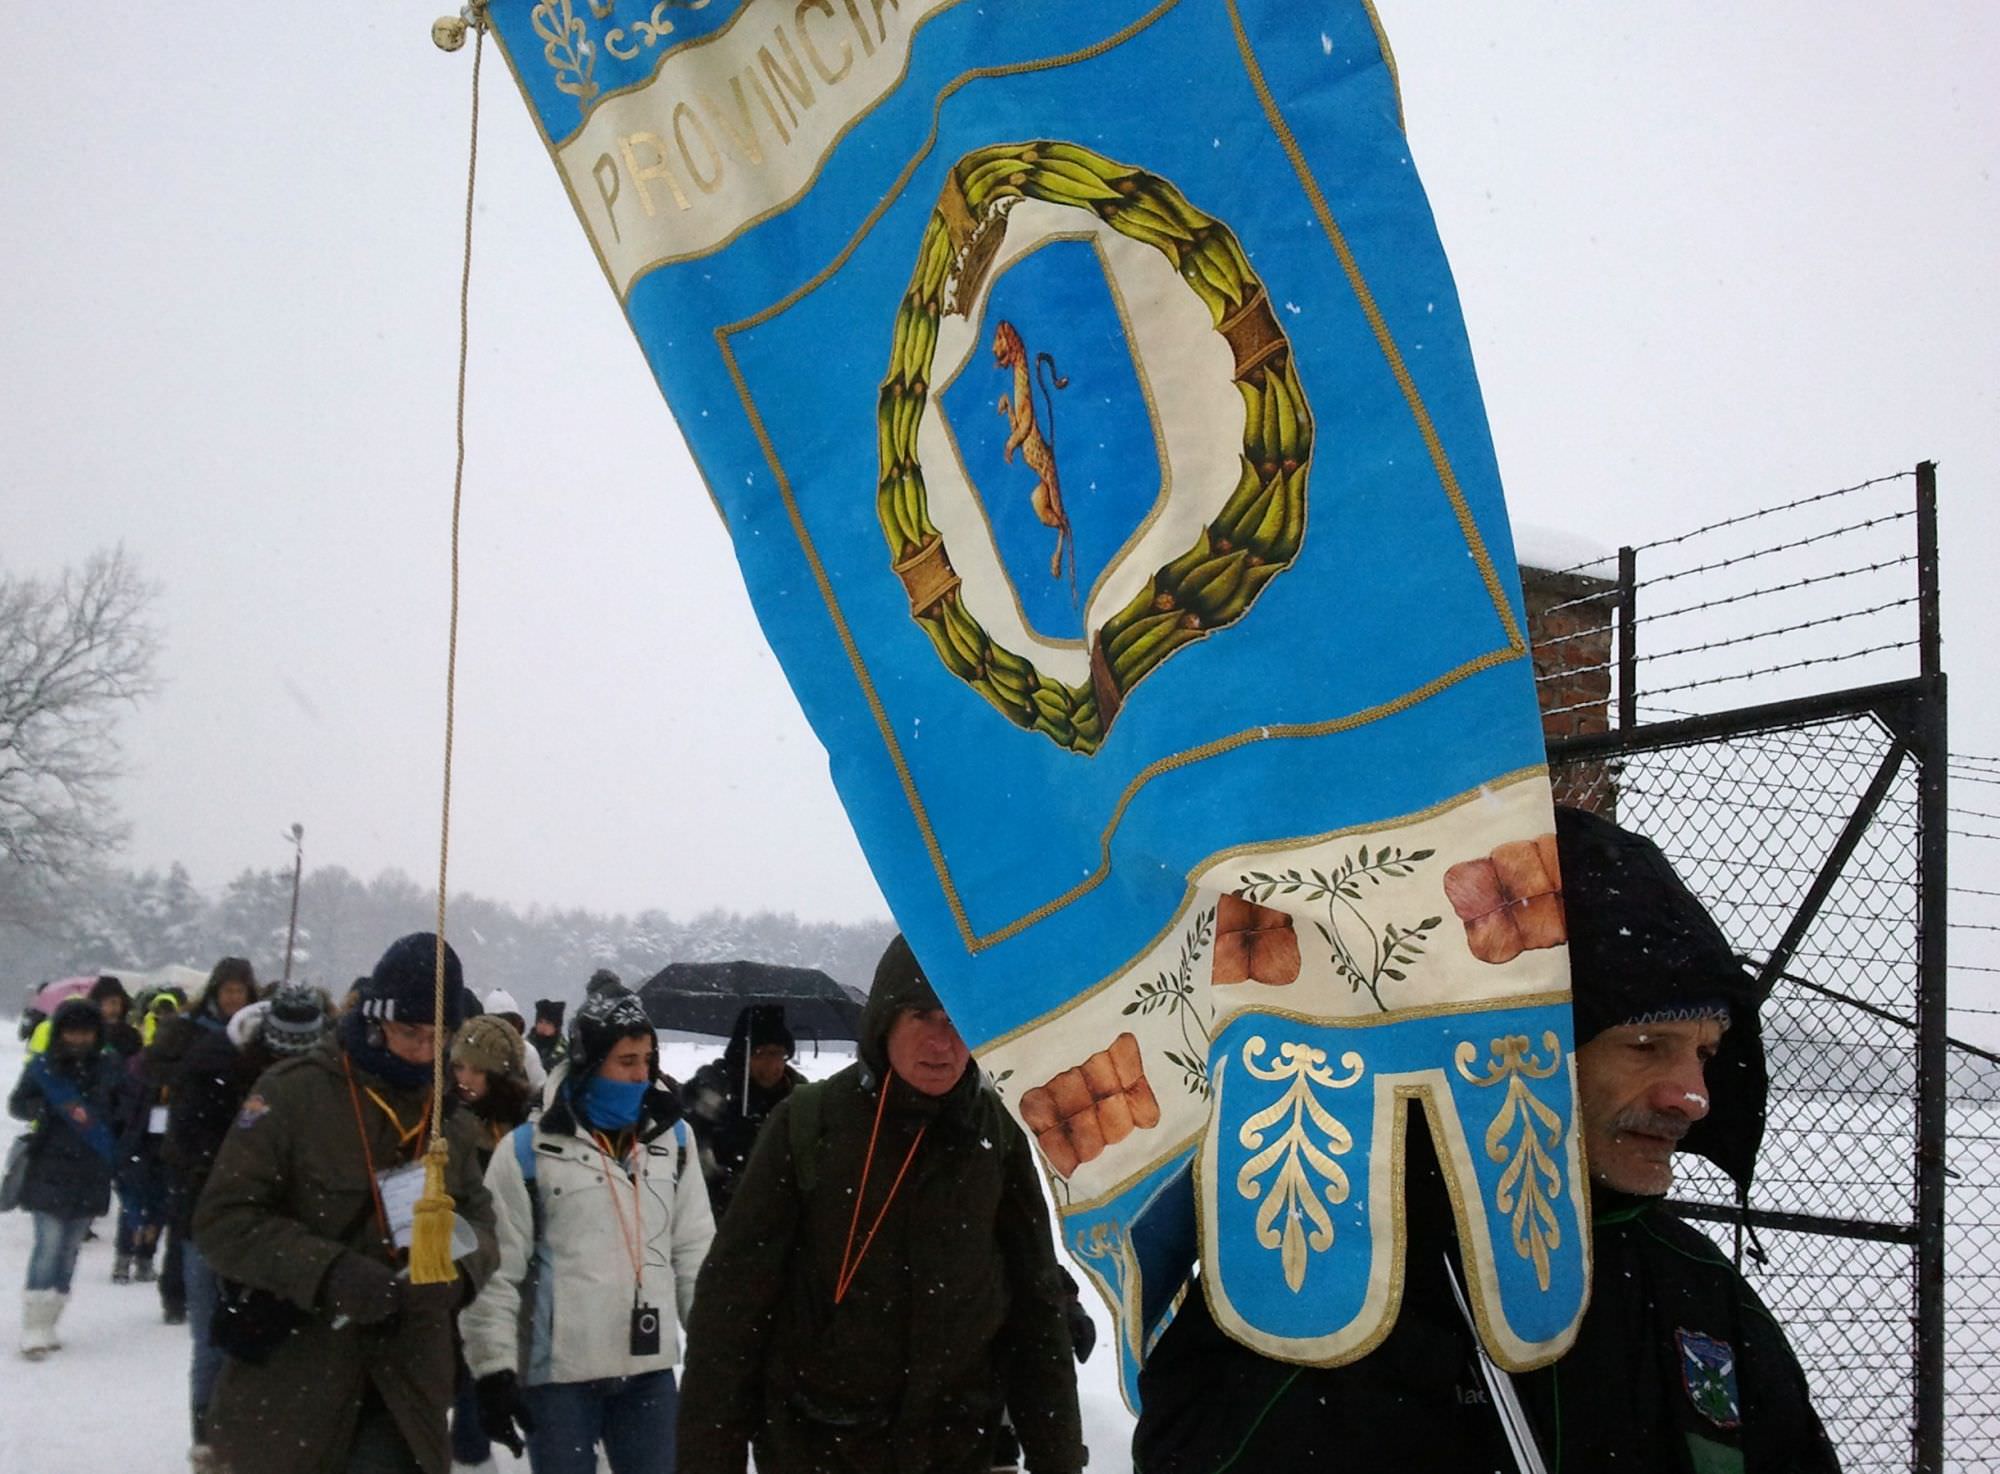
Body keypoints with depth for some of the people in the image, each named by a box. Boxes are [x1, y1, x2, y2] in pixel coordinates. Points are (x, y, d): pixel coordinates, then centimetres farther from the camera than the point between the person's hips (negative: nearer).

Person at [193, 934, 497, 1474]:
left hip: (406, 1387, 3)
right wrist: (328, 1273, -23)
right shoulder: (292, 1093, -9)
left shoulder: (451, 1119, 8)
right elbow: (223, 1219, -11)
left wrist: (462, 1266, -11)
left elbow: (479, 1220, 13)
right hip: (289, 1383, -3)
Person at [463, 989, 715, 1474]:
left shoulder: (672, 1139, 6)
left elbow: (695, 1250, 12)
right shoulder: (528, 1151, -9)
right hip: (558, 1373, -4)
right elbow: (493, 1271, -6)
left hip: (650, 1369, 4)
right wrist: (494, 1369, -9)